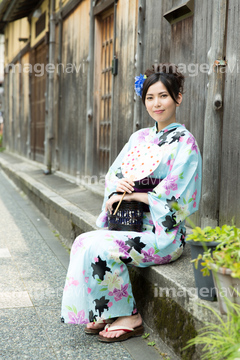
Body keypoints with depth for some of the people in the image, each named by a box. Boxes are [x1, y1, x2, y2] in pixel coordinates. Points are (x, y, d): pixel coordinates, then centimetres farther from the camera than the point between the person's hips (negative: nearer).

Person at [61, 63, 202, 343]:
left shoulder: (184, 143, -9)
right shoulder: (140, 137, 13)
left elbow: (174, 196, -16)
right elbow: (114, 174, 14)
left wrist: (132, 193, -11)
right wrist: (118, 184, -10)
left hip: (163, 234, -7)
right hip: (134, 225, 7)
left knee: (99, 248, -24)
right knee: (83, 242, -14)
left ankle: (129, 318, -6)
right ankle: (106, 315, -2)